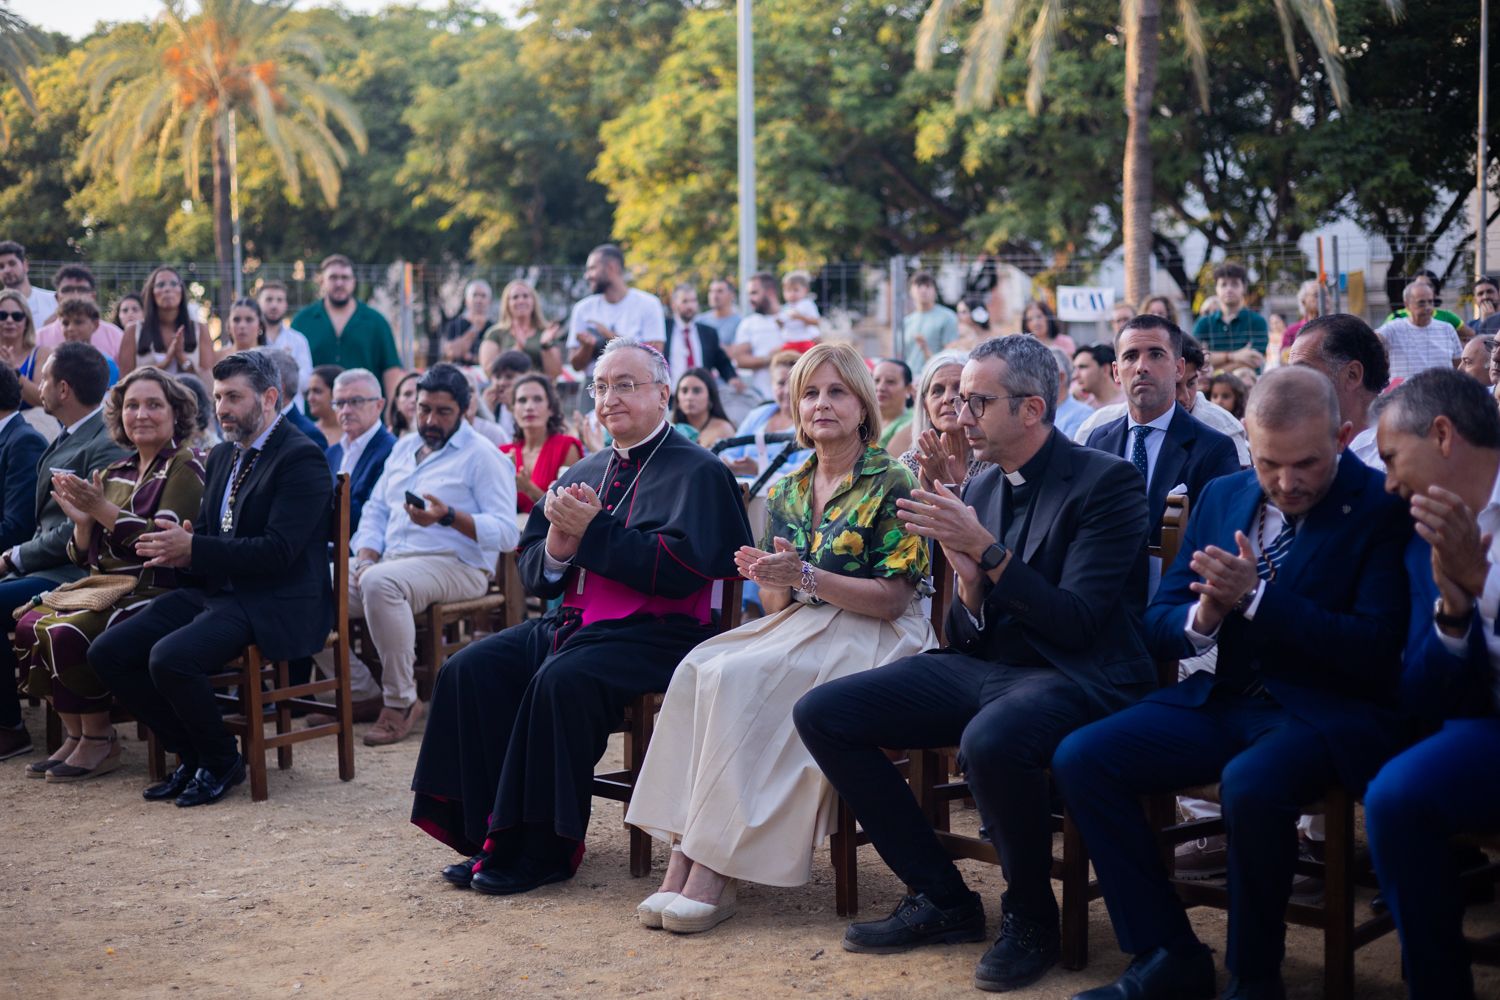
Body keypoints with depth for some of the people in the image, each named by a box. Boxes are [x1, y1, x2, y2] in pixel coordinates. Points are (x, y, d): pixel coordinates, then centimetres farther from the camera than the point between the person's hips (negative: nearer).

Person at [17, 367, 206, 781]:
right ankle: (75, 734, -4)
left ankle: (99, 741, -9)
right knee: (29, 624, -15)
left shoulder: (185, 468, -3)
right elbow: (83, 558, 17)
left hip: (157, 592, -7)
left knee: (67, 634, -27)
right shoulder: (114, 474, 17)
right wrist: (82, 520, -4)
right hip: (107, 588, 7)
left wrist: (103, 510, -18)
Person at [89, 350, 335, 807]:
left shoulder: (302, 459, -11)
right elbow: (204, 531, 19)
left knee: (170, 658, -30)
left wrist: (193, 550, -21)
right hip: (212, 592, 9)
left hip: (274, 605, -9)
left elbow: (278, 551, -20)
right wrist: (176, 550, -6)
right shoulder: (223, 456, 17)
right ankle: (191, 755, 9)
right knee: (107, 653, -5)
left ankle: (220, 762, -4)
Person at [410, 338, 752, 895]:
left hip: (651, 634, -7)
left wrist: (594, 530, -16)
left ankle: (542, 850, -20)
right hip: (569, 622, 8)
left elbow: (680, 568, -17)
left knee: (561, 681, -33)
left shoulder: (699, 473, -2)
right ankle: (490, 832, -8)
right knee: (470, 670, -12)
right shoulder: (584, 474, 19)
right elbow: (531, 573, 18)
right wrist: (557, 548, -6)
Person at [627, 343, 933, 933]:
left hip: (870, 639, -6)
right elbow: (777, 605, 14)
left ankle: (715, 871, -29)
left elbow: (893, 597, -10)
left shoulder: (892, 485, -3)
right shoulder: (787, 492, 15)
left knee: (739, 677, -30)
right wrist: (768, 580, -10)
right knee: (697, 669, -24)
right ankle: (683, 857, -29)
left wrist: (806, 577, -21)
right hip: (797, 631, 6)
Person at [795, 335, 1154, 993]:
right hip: (983, 667, 8)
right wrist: (968, 578, -10)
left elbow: (1077, 623, -17)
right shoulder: (980, 488, 12)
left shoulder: (1108, 482, -9)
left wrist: (988, 550, -21)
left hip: (1075, 677, -8)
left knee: (990, 740, -40)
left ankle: (1029, 916, -11)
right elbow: (967, 637, 12)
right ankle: (941, 899, 3)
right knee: (820, 714, -6)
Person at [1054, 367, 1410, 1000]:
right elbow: (1159, 622, 13)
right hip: (1223, 702, 6)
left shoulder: (1383, 509, -7)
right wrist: (1203, 618, -12)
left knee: (1250, 784, -37)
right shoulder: (1221, 497, 10)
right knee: (1079, 758, -12)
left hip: (1326, 711, -6)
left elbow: (1376, 651, -16)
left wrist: (1255, 596, -21)